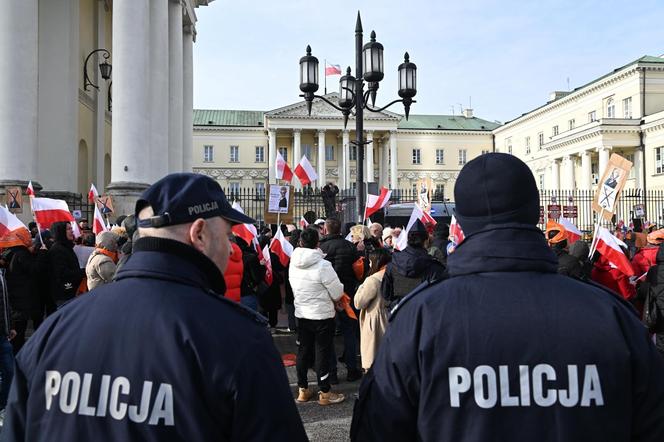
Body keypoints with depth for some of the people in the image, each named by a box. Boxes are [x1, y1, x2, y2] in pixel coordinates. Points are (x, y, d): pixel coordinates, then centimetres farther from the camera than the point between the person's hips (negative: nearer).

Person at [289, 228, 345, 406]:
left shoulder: (293, 264, -3)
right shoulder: (323, 265, -21)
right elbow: (337, 293, -15)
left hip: (301, 314, 5)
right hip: (322, 315, -5)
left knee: (303, 350, 15)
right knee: (323, 353, 4)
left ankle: (302, 390, 24)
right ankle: (325, 393, 14)